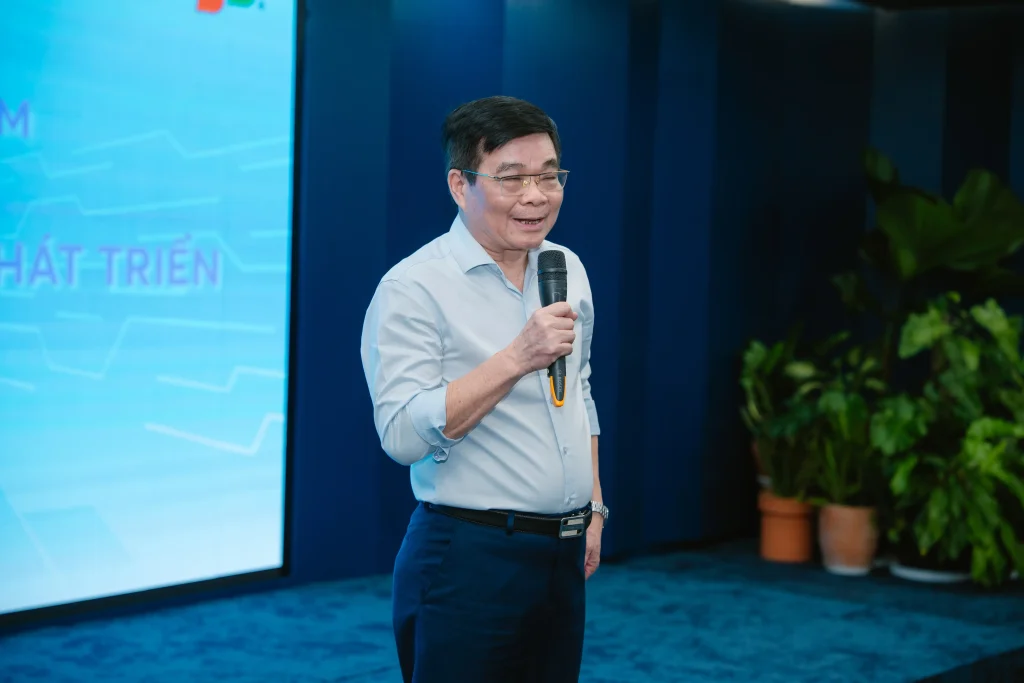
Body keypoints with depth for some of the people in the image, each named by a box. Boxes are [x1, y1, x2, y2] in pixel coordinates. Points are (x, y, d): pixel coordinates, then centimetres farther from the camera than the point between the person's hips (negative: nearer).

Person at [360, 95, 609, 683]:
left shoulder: (568, 270, 10)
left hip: (563, 555, 7)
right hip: (469, 562, -7)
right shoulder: (414, 288, -13)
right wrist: (517, 358, -26)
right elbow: (404, 433, -22)